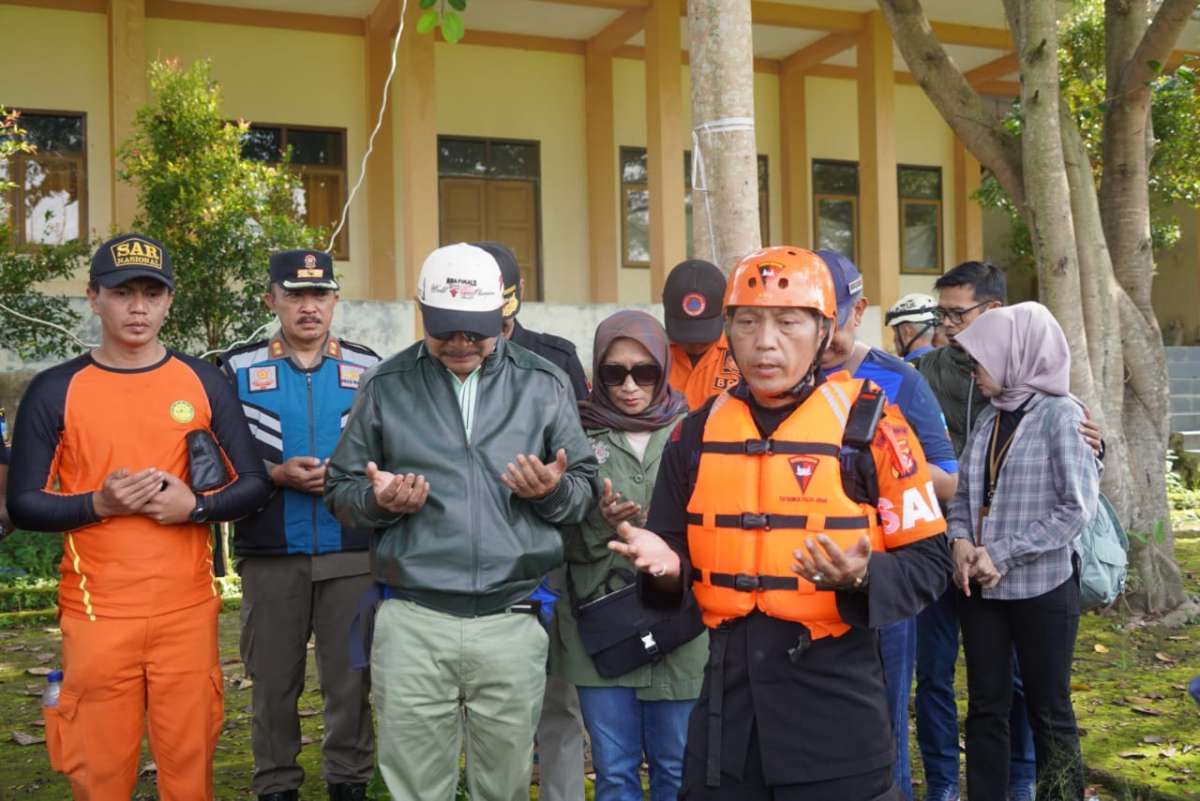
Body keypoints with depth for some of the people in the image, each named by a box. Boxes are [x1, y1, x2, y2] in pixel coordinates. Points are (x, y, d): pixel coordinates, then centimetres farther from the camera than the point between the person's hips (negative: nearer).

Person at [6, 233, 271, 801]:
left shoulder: (204, 383, 6)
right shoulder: (55, 391, 3)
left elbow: (253, 485, 6)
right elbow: (23, 504, 2)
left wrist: (195, 505, -12)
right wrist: (99, 504, -14)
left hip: (188, 610, 1)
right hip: (96, 613, -1)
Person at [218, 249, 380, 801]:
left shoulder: (369, 369, 7)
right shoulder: (238, 369, 4)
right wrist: (277, 474, -12)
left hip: (352, 554, 1)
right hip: (270, 556, 0)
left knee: (350, 678, 7)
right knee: (274, 680, 9)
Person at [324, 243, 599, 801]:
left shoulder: (544, 385, 7)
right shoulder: (386, 387, 6)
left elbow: (585, 490, 11)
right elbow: (340, 489, 11)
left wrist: (554, 491, -11)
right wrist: (378, 500, -10)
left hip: (512, 623, 1)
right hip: (412, 624, 0)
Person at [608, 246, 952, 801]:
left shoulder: (869, 424, -6)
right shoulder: (697, 432, 6)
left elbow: (928, 561, -4)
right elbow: (678, 553, 15)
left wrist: (861, 576, -24)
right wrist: (665, 563, -8)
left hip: (835, 702, -4)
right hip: (727, 701, 4)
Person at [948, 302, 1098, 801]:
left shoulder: (1061, 414, -9)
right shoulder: (990, 418, 9)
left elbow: (1077, 507, -16)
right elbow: (964, 493, 12)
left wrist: (1002, 556, -16)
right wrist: (960, 541, -8)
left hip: (1041, 588, -6)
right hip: (980, 587, 6)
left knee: (1048, 710, 8)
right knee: (985, 706, 11)